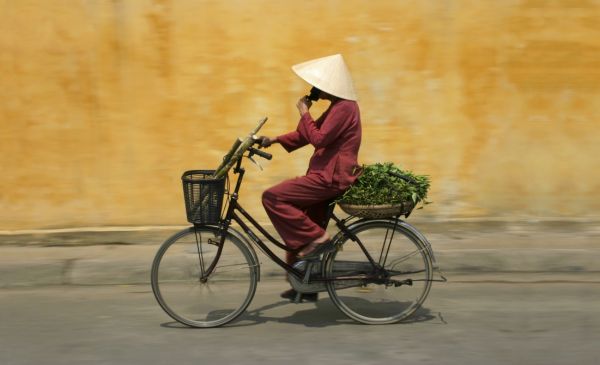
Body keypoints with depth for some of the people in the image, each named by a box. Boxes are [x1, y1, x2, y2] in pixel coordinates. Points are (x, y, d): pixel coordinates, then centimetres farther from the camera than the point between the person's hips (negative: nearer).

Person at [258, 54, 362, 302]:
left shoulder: (344, 108, -15)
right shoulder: (339, 106, 17)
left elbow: (318, 138, -23)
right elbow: (309, 134, 20)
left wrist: (304, 113, -10)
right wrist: (274, 140, 13)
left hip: (330, 179, -10)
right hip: (327, 177, 10)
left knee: (272, 197, -15)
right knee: (302, 227, 15)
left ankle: (317, 238, -11)